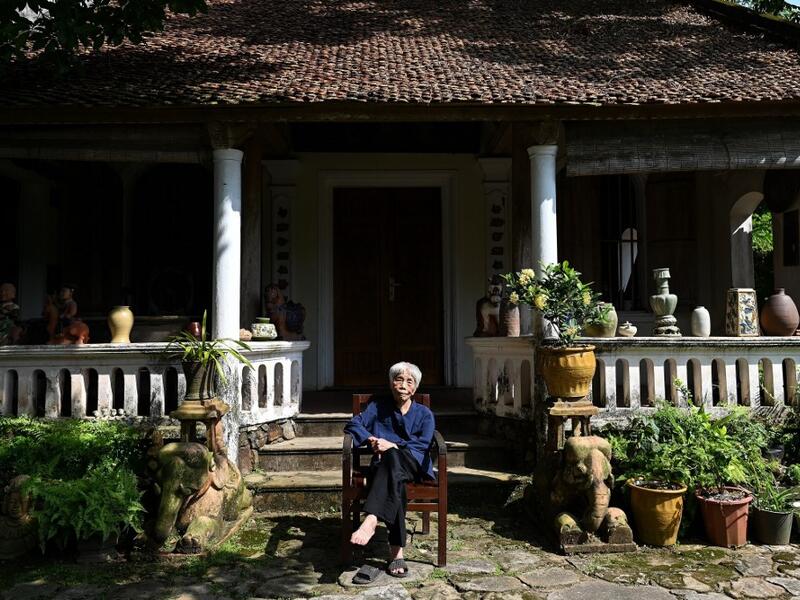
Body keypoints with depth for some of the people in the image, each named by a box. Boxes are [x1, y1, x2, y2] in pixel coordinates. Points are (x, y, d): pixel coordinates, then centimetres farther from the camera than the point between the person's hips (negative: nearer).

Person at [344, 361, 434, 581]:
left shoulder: (424, 414, 20)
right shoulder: (378, 406, 23)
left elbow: (422, 444, 4)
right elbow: (354, 424, 10)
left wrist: (393, 445, -11)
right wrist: (371, 439, -9)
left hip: (414, 466, -1)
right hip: (384, 465, 1)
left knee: (392, 457, -39)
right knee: (395, 481, -39)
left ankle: (371, 521, -55)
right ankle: (397, 552, -47)